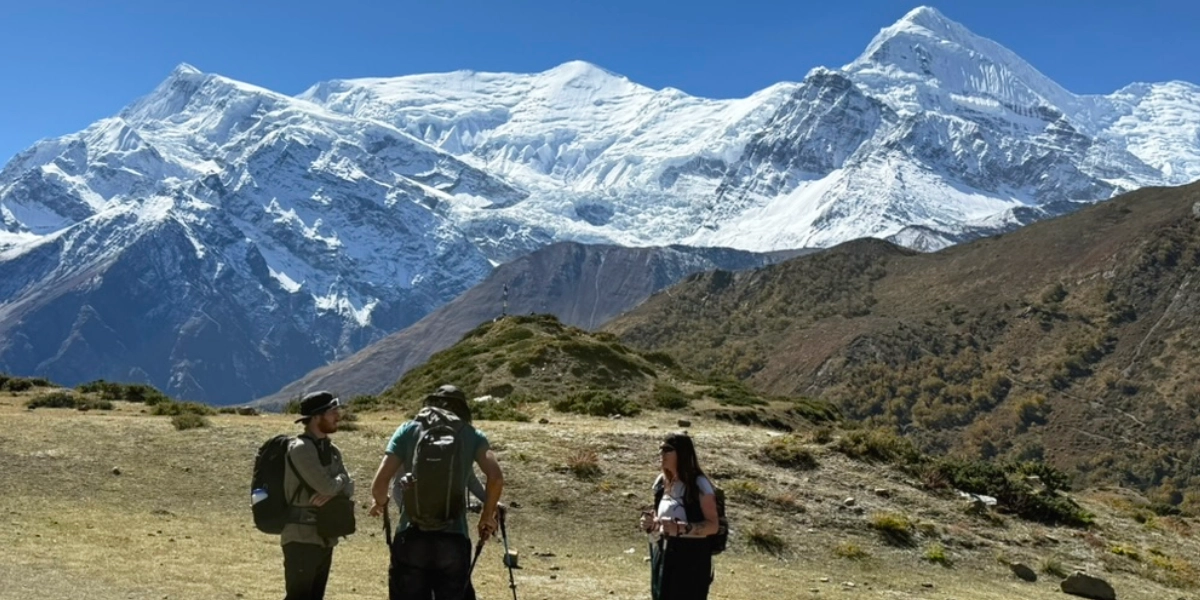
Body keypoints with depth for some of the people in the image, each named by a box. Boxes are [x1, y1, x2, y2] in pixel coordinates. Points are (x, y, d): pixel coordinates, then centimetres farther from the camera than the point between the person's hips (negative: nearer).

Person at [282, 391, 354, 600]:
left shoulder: (332, 451, 12)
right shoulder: (300, 449, -14)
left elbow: (348, 488, 6)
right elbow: (326, 485, -22)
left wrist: (331, 492, -14)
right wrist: (340, 480, -1)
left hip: (324, 538, 8)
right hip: (301, 538, -8)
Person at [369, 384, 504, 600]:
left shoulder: (408, 430, 8)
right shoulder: (471, 434, 9)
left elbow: (380, 481, -2)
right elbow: (496, 477, -7)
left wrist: (379, 502, 20)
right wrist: (487, 516, 8)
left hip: (411, 538, 0)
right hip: (453, 540, 0)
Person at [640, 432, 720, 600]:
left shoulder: (699, 485, -15)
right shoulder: (662, 482, 6)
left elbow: (713, 525, -15)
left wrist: (681, 528, -28)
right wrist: (651, 523, -4)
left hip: (691, 560, -7)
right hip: (664, 558, 7)